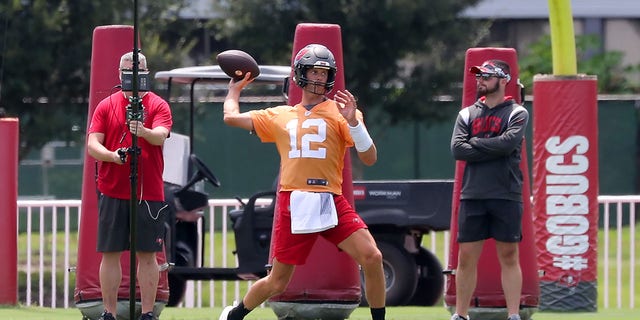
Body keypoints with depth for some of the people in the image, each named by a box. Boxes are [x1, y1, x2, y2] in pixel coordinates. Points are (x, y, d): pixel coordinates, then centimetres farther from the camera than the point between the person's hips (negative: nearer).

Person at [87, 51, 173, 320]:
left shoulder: (158, 105, 3)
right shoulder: (106, 106, 8)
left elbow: (161, 136, -15)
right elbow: (92, 144, 1)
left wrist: (143, 131, -37)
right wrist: (111, 155, -20)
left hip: (149, 194, -1)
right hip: (113, 193, 1)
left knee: (147, 255, 1)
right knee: (110, 254, 2)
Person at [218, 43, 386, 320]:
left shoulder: (339, 112, 6)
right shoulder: (280, 117, 16)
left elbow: (370, 158, -3)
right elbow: (231, 117, 22)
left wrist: (352, 121, -17)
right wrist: (235, 88, 38)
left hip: (331, 202, -1)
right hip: (293, 205, 1)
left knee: (372, 257, -21)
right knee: (277, 283, 7)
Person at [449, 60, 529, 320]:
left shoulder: (517, 113, 3)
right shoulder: (467, 114, 13)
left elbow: (508, 142, -14)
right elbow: (457, 150, 0)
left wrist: (476, 143, -3)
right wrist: (494, 149, -7)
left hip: (506, 196, -3)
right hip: (473, 196, 3)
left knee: (509, 256, -1)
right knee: (466, 257, 2)